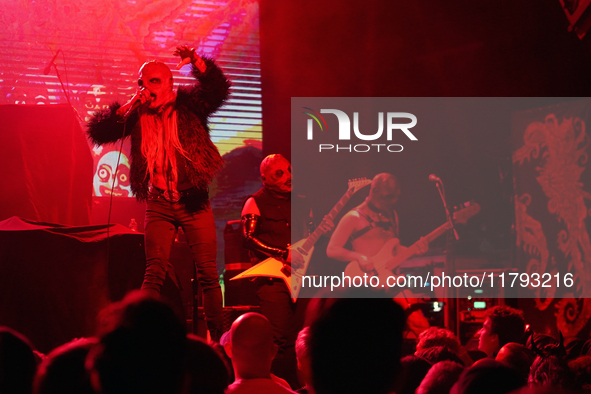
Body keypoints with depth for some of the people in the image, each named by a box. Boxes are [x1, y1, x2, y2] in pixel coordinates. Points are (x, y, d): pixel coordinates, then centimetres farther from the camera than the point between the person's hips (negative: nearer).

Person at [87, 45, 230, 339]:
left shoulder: (187, 103, 2)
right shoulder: (138, 114, 7)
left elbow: (217, 89, -16)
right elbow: (97, 132, 0)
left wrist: (196, 63, -33)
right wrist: (126, 108, -12)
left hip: (193, 202, -1)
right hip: (159, 204, 1)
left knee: (208, 274, -1)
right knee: (154, 273, -6)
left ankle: (217, 339, 5)